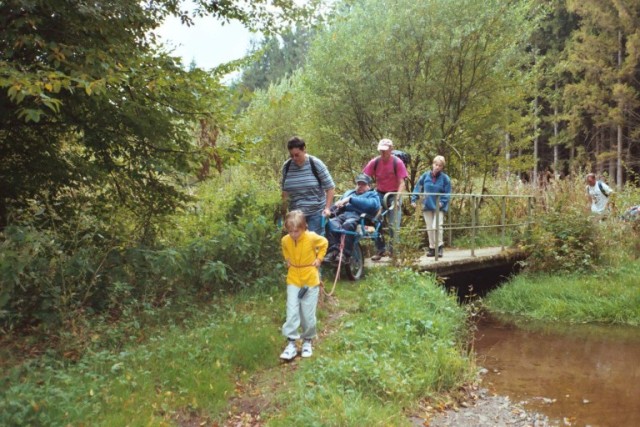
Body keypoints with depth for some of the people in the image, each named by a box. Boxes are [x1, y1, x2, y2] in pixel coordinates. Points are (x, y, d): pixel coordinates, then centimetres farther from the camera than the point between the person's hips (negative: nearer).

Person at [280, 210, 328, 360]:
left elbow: (324, 243, 5)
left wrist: (319, 258, -2)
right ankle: (291, 344, 0)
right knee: (292, 312, -6)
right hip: (293, 280, 2)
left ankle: (307, 341, 23)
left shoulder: (312, 237, -16)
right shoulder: (285, 240, -7)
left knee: (308, 314, 4)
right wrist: (287, 260, 4)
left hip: (310, 280, -2)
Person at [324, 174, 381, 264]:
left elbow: (370, 205, -5)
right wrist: (339, 205, 6)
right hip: (342, 215, 4)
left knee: (348, 224, -39)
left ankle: (345, 254, -40)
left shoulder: (372, 195, 21)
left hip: (359, 217, -4)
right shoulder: (348, 193, 37)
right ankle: (333, 251, -40)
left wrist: (350, 199, -8)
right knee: (331, 224, -31)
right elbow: (335, 209, 32)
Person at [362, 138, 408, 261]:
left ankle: (393, 250, 7)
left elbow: (401, 183, -14)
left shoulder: (397, 162, -12)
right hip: (379, 194, 3)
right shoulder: (374, 162, -6)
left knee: (393, 224, -3)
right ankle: (380, 249, 10)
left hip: (393, 195, -3)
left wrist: (397, 199, -24)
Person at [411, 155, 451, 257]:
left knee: (437, 226, -17)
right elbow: (418, 188, 6)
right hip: (427, 206, 3)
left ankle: (440, 246, 0)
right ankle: (432, 248, 21)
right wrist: (414, 199, -1)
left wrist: (442, 202, -17)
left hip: (439, 207, -3)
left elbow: (447, 193, -4)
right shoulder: (425, 176, -1)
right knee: (429, 228, 10)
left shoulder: (445, 178, -6)